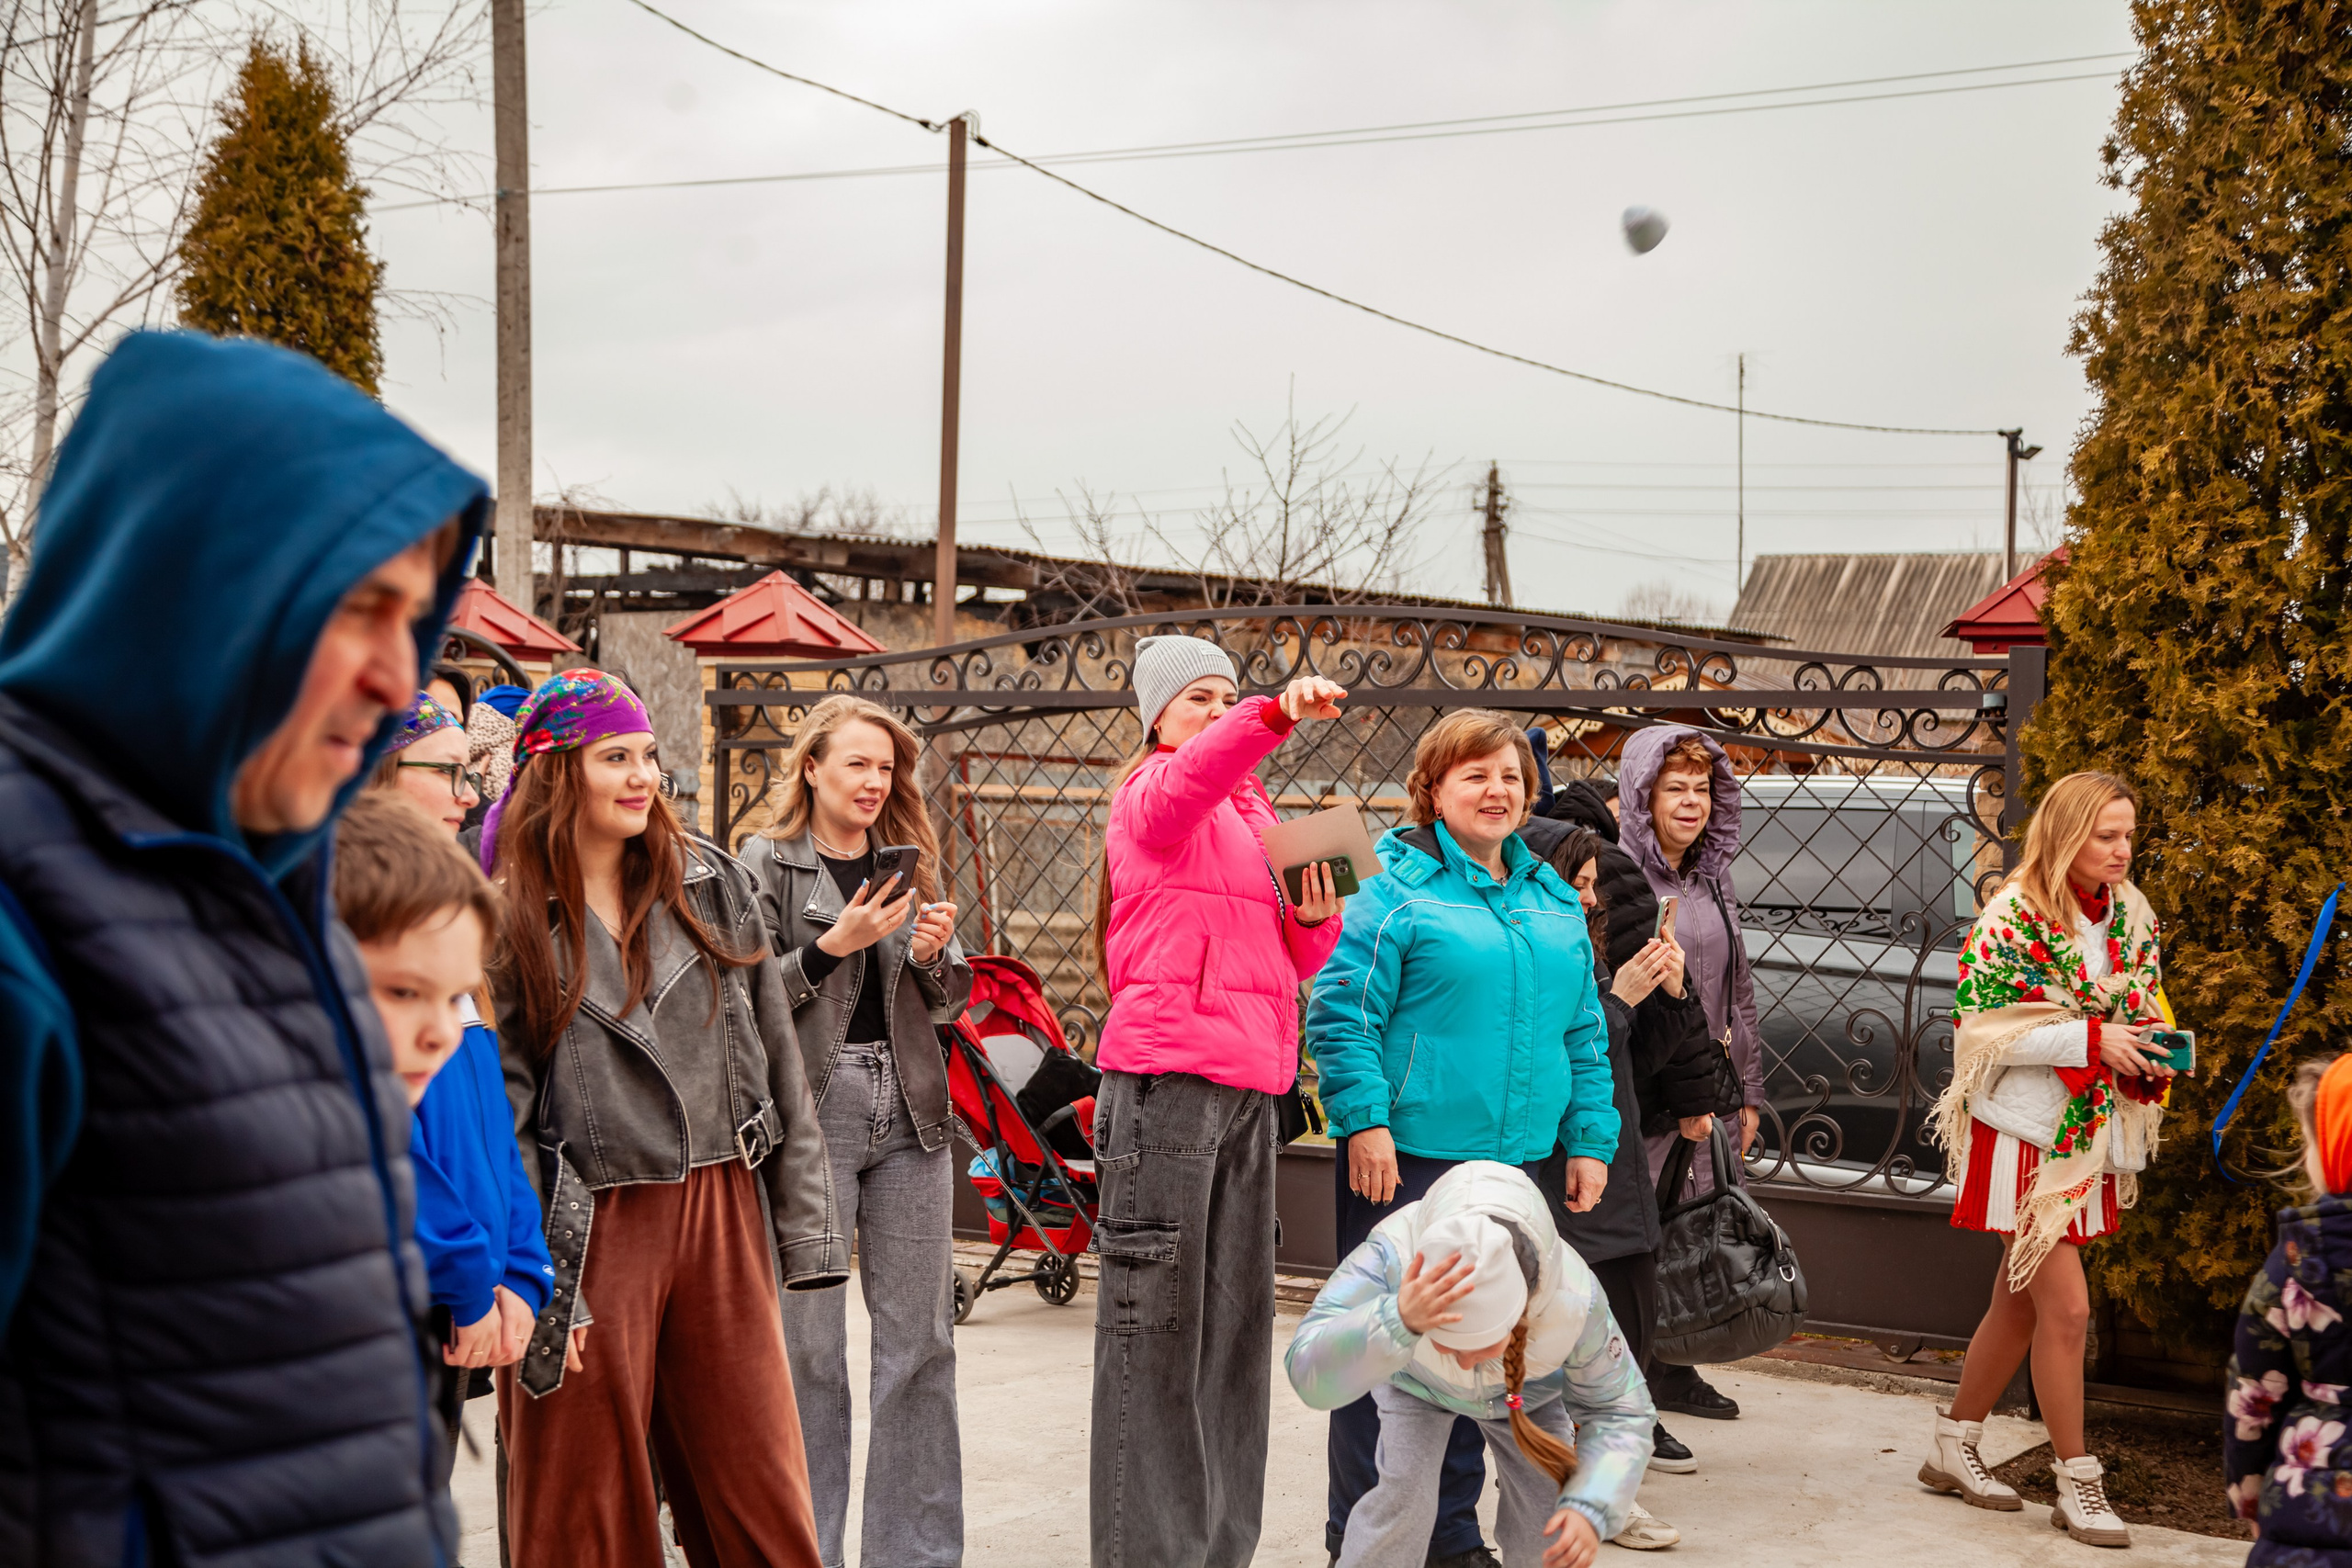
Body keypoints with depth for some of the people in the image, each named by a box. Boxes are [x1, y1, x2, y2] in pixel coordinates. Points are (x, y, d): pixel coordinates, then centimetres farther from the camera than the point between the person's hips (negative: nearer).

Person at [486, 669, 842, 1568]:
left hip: (721, 1216, 3)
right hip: (591, 1232, -3)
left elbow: (777, 1058, 8)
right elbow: (494, 1112, -6)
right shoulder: (507, 918, -3)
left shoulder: (709, 882, 7)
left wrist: (802, 1226, 4)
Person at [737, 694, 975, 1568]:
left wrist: (934, 955, -4)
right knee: (809, 1341, 0)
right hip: (811, 1110, -4)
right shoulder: (767, 865, 2)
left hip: (909, 1110, 4)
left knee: (919, 1338, 5)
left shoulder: (910, 864, 15)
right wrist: (831, 946, -16)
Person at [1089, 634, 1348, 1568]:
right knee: (1156, 1316, -6)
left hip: (1250, 1083, 8)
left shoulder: (1253, 814, 22)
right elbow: (1194, 771, -27)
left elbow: (1289, 963, 22)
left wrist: (1318, 922, 0)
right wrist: (1276, 715, -43)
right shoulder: (1154, 793, -1)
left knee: (1236, 1315, 10)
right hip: (1169, 1073, -8)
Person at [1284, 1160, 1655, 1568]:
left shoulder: (1575, 1301, -41)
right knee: (1404, 1494, -21)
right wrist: (1398, 1322, -73)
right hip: (1415, 1381, -1)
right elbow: (1308, 1374, -55)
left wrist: (1590, 1510, -39)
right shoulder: (1393, 1254, -47)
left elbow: (1620, 1413, -22)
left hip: (1529, 1388, 1)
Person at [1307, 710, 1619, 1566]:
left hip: (1512, 1159, 6)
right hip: (1404, 1155, -6)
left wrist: (1589, 1140, 11)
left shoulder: (1554, 900, 15)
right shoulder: (1396, 886, -6)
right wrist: (1364, 1118, -18)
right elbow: (1340, 1010, -11)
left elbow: (1584, 1032, 17)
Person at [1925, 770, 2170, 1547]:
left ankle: (1952, 1449, 28)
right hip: (2025, 1133, -7)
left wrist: (2147, 1056, -5)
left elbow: (2143, 1011, 18)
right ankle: (2078, 1484, 5)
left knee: (2021, 1304, 14)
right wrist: (2090, 1040, -22)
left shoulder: (2134, 918, 6)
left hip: (2092, 1136, 7)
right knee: (2066, 1308, -7)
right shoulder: (2014, 917, -14)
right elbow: (1979, 1025, -17)